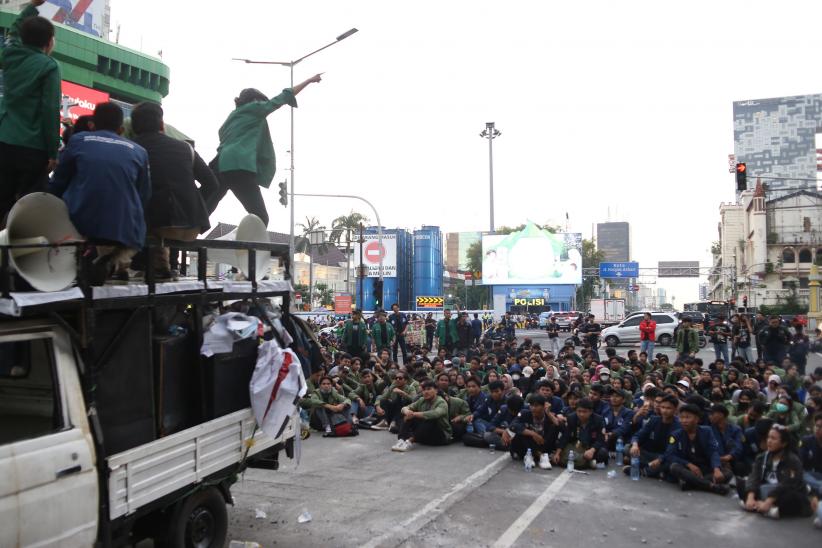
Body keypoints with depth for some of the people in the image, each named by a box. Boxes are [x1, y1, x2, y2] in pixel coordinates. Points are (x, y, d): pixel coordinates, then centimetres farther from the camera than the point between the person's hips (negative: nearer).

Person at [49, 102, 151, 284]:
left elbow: (56, 185, 15)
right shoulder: (139, 151, 11)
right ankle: (116, 262, -4)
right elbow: (144, 198, 12)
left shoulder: (78, 140, 11)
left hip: (79, 223, 2)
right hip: (124, 230, -1)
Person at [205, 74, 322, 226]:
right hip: (239, 168, -8)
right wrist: (309, 80, 25)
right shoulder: (254, 108, 14)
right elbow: (284, 97, 17)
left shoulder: (232, 116, 33)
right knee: (260, 218, -8)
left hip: (222, 166, 8)